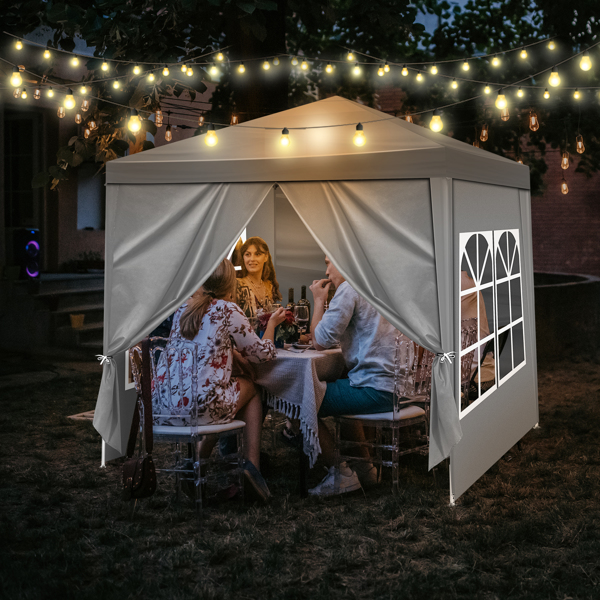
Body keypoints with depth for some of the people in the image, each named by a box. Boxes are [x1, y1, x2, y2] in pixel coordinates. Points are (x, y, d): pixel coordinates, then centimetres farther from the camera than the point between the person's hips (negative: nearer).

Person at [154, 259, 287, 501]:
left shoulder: (183, 307, 13)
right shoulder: (227, 310, -5)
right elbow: (263, 354, 4)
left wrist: (232, 352, 21)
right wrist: (272, 323, 19)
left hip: (164, 402, 6)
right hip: (201, 406, -6)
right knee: (251, 388, 21)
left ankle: (201, 458, 26)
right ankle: (251, 463, 14)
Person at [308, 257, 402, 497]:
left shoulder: (349, 288, -11)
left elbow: (321, 341, -11)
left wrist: (319, 300, 1)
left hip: (377, 390, -10)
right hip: (396, 385, 10)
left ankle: (340, 474, 4)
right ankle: (364, 467, 34)